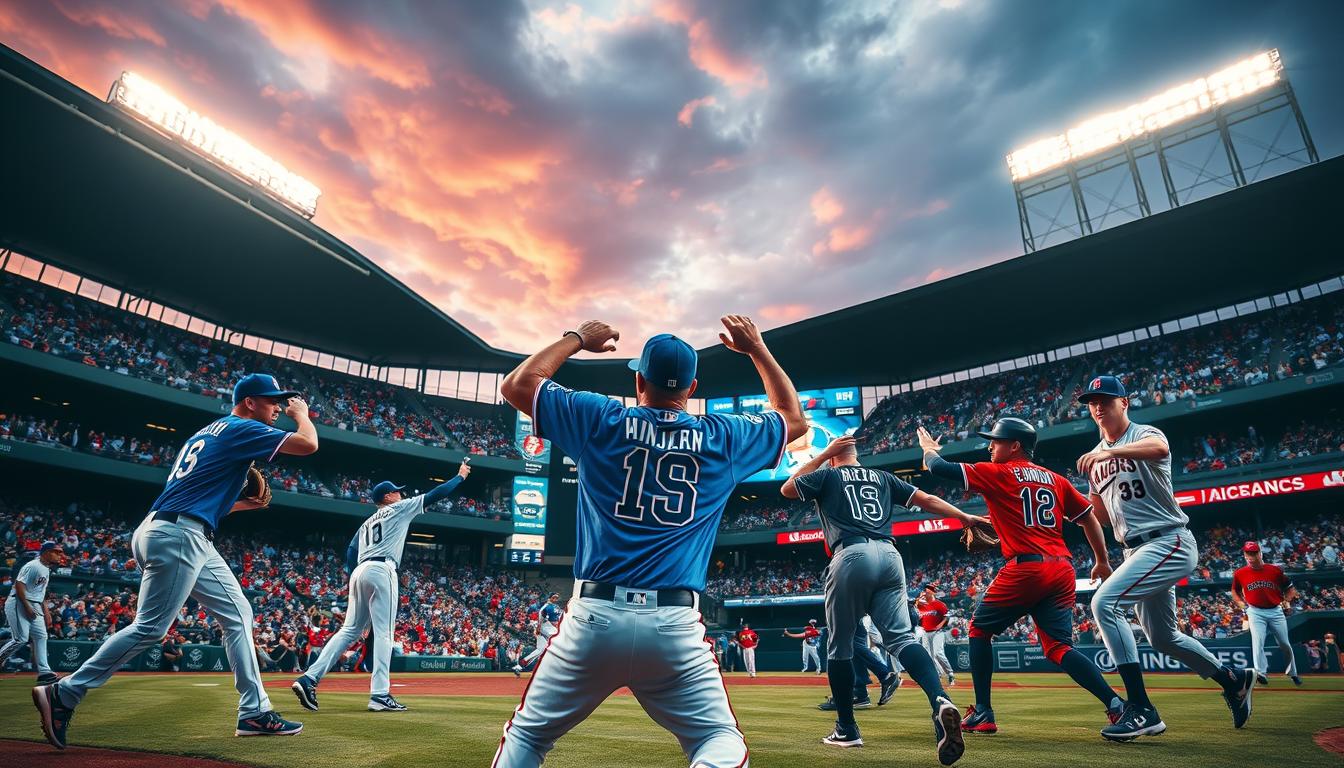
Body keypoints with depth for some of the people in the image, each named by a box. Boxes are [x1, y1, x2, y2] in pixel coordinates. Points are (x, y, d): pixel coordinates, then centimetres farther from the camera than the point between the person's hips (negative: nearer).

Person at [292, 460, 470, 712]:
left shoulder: (367, 522, 29)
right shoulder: (400, 508, 10)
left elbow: (351, 553, 20)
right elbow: (435, 494, 8)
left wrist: (354, 582, 19)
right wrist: (460, 475, 17)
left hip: (359, 571, 8)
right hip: (381, 570, -8)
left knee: (350, 630, 11)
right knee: (383, 632, -7)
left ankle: (308, 679, 0)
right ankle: (380, 695, -9)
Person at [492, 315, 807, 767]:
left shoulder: (602, 421, 1)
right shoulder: (722, 438, 5)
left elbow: (516, 385, 11)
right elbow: (794, 419, 23)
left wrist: (576, 339, 21)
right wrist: (757, 348, 28)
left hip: (595, 616, 0)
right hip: (676, 627, 0)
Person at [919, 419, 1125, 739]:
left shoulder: (997, 473, 1)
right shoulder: (1055, 479, 19)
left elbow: (939, 468, -1)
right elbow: (1089, 516, 19)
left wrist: (928, 447, 20)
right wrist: (1102, 561, 26)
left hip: (1025, 568, -6)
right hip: (1063, 570, 6)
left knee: (980, 629, 12)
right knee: (1059, 648, 11)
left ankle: (982, 713, 12)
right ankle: (1115, 703, -8)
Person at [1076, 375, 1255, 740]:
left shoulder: (1144, 434, -9)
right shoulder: (1096, 457, 12)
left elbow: (1159, 449, -37)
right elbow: (1100, 513, 16)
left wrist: (1112, 452, -52)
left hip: (1169, 543, -9)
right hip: (1137, 551, 9)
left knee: (1105, 603, -24)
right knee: (1162, 637, 19)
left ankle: (1141, 709, -19)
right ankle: (1233, 679, 45)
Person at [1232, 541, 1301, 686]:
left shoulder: (1275, 570, -3)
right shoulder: (1240, 574, -3)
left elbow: (1290, 588, 9)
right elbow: (1235, 591, 13)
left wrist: (1287, 602, -5)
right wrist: (1242, 604, 0)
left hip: (1276, 611, 1)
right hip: (1255, 612, -1)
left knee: (1285, 644, 11)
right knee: (1258, 641, -14)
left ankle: (1292, 673, 30)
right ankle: (1261, 673, -16)